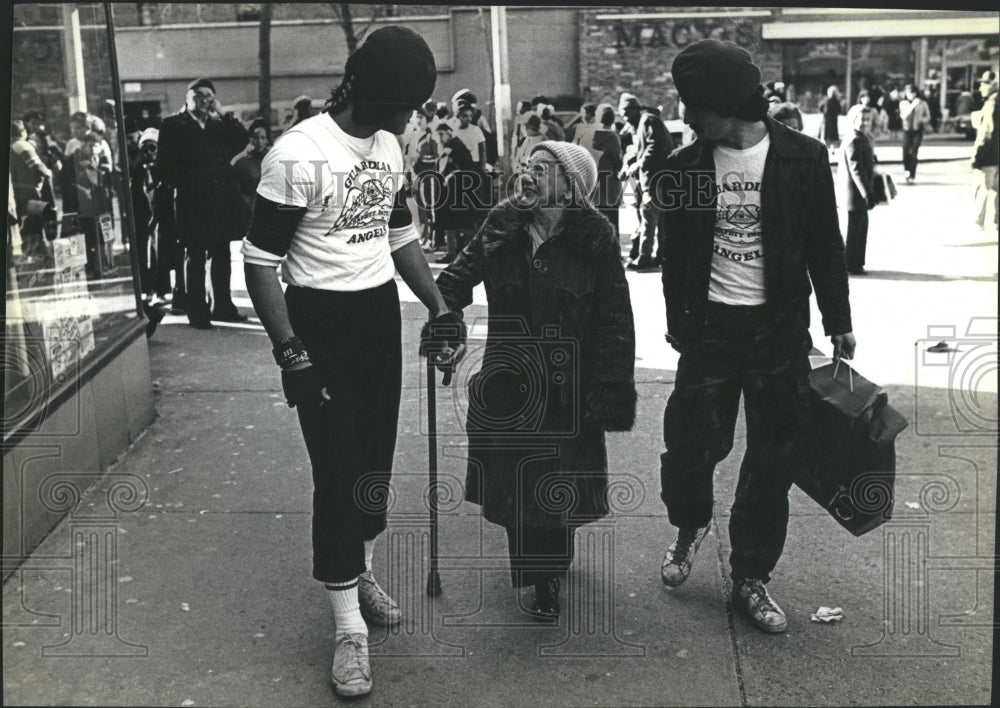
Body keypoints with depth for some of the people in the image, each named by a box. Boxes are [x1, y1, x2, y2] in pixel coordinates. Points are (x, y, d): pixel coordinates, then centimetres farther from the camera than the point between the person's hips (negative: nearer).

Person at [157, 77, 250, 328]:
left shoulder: (219, 125, 17)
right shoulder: (173, 124, 2)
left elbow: (242, 140, 2)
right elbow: (165, 163, -4)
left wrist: (222, 115, -1)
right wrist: (181, 185, -12)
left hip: (221, 200, 5)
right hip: (192, 201, -5)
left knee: (222, 255, 10)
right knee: (195, 257, 0)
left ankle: (223, 306, 20)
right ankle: (197, 311, 4)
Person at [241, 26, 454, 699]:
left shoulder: (389, 145, 6)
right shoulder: (297, 154, -18)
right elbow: (261, 261, -14)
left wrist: (441, 308, 15)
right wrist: (291, 352, -18)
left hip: (381, 313, 7)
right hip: (322, 321, -7)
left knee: (377, 456, 14)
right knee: (338, 469, -3)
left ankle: (361, 572, 36)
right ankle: (350, 629, 8)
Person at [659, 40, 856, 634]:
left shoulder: (803, 158, -5)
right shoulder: (686, 167, -1)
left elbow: (826, 246, 2)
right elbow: (676, 255, 7)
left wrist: (839, 323, 6)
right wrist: (677, 322, 8)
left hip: (780, 328, 0)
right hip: (710, 326, 0)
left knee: (775, 456, 5)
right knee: (693, 442, -1)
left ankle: (752, 578, 21)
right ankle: (691, 525, 33)